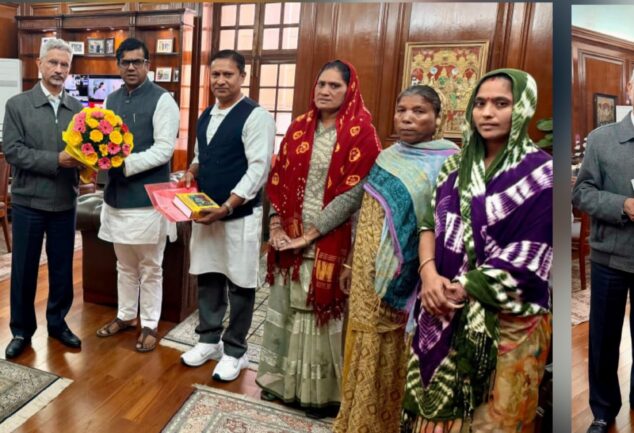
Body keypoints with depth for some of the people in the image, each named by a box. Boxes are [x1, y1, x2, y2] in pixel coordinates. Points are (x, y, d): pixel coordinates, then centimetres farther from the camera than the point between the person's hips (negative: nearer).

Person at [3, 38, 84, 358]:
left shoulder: (78, 108, 5)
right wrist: (56, 160, -21)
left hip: (65, 202, 2)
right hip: (28, 201, -2)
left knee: (62, 268, 12)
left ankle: (57, 322, 30)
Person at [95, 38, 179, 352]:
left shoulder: (162, 100, -8)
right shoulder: (111, 100, 12)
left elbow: (164, 150, -15)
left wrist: (125, 164, -23)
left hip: (147, 198, -6)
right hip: (116, 196, 6)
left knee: (150, 268, 7)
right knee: (124, 265, 19)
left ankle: (150, 325, 21)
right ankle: (126, 315, 36)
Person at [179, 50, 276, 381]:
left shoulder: (255, 116, -12)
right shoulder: (206, 116, 13)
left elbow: (258, 169, -19)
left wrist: (226, 207, -23)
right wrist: (191, 173, 1)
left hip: (240, 215, -7)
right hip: (206, 211, 7)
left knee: (240, 284, 4)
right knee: (207, 277, 15)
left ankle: (235, 351, 20)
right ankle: (209, 340, 32)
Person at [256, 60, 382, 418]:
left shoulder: (361, 132, -8)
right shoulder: (300, 127, 9)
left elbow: (354, 191, -15)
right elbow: (278, 179, 9)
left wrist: (311, 234, -15)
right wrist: (276, 225, -3)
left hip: (331, 242, -5)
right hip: (291, 238, 5)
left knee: (323, 311, 5)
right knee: (288, 306, 14)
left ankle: (323, 392, 24)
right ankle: (283, 380, 34)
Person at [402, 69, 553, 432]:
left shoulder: (540, 173, -8)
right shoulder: (457, 166, 7)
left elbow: (528, 255, -14)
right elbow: (431, 223, 4)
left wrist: (462, 288, -17)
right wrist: (429, 272, -14)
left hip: (508, 319, -4)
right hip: (449, 313, 4)